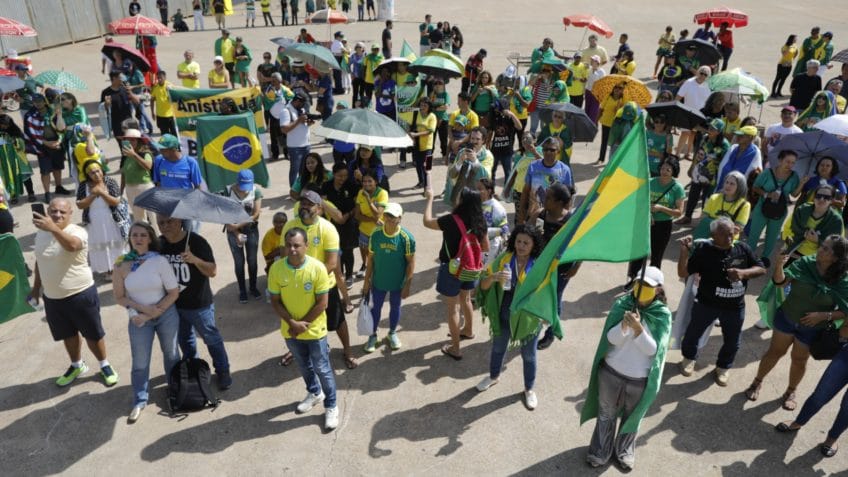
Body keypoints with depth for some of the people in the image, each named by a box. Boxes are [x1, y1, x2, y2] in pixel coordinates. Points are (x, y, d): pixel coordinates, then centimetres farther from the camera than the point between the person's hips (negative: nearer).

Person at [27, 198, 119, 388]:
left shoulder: (78, 231, -20)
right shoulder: (41, 233, 1)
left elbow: (72, 245, -45)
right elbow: (40, 261, 15)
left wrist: (54, 229, -60)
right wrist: (36, 286, 19)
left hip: (80, 294, -6)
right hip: (52, 297, 6)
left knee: (93, 334, 9)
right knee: (68, 334, 22)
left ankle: (105, 366, 29)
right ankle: (77, 365, 43)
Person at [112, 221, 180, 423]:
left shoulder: (160, 261, -13)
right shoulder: (122, 265, -8)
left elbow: (174, 293, -11)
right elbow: (119, 297, -1)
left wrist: (152, 314, -14)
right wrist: (142, 310, -14)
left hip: (166, 315, -1)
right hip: (139, 319, 1)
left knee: (171, 354, 16)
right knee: (140, 362, 7)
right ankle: (139, 401, 25)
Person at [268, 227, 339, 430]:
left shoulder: (317, 268, -22)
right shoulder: (276, 268, -14)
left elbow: (322, 303, -16)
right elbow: (275, 301, -7)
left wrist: (303, 324, -16)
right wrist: (292, 323, -17)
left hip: (314, 329, -3)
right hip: (290, 329, 3)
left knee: (322, 369, 9)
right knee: (304, 366, 24)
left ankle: (331, 407, 28)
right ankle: (314, 393, 50)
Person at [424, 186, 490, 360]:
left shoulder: (452, 220, -25)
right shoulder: (480, 221, -8)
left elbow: (427, 221, -12)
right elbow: (486, 247, 2)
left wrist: (430, 198, -1)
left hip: (452, 269, -6)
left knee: (453, 308, 6)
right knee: (465, 300, 29)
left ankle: (455, 348, 16)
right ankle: (468, 330, 51)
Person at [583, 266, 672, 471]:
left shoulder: (663, 315, -14)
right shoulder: (621, 305, -13)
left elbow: (652, 349, -19)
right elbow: (611, 339, -15)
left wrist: (638, 328, -35)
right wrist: (624, 325, -34)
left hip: (640, 379, 0)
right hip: (611, 371, 1)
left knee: (632, 417, 22)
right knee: (606, 414, 20)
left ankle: (625, 451, 48)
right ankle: (600, 451, 42)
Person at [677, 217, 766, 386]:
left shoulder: (742, 248, -7)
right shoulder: (703, 250, -17)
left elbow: (762, 269, -1)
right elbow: (683, 273, -18)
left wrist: (743, 273, -21)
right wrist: (684, 251, -31)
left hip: (735, 306, 3)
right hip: (706, 303, -2)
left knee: (732, 341, 17)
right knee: (693, 333, 16)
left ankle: (723, 367, 44)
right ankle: (689, 358, 46)